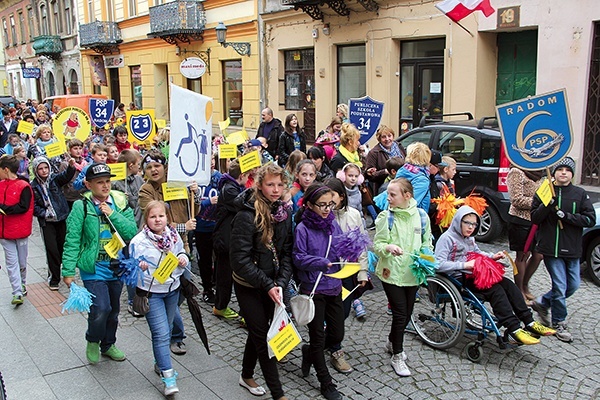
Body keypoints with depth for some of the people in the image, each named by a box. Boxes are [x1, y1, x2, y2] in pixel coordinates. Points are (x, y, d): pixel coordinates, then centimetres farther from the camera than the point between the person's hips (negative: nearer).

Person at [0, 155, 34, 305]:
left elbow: (23, 207, -19)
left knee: (22, 261, 12)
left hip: (20, 231, -4)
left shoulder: (23, 186, -12)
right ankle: (17, 293, 2)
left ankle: (22, 284, 33)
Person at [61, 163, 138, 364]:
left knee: (114, 310, 17)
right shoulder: (81, 207, -10)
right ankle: (93, 341, 16)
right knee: (101, 308, -15)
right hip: (93, 267, -4)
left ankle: (108, 345, 40)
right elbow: (72, 240, -10)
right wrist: (68, 270, -12)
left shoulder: (120, 203, 0)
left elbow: (132, 232, -10)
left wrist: (112, 214, -19)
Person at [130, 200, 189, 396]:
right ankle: (168, 377, -4)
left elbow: (181, 253, 13)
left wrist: (183, 260, -9)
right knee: (161, 334, -10)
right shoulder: (139, 241, -16)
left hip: (172, 289, 5)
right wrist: (140, 268, -35)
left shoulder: (174, 235, -2)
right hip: (151, 293, -5)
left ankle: (160, 363, 39)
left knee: (165, 330, 19)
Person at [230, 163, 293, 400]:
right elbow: (240, 259, -22)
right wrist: (267, 285, -22)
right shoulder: (247, 216, -21)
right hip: (248, 285, -6)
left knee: (258, 330, 20)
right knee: (263, 336, 0)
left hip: (271, 285, 6)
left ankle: (247, 376, 41)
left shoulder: (283, 212, -2)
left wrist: (281, 283, -12)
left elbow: (287, 252, 1)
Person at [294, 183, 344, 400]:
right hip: (313, 288, -5)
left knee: (337, 335, 12)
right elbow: (299, 258, -14)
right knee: (318, 336, 8)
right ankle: (326, 383, 23)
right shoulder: (302, 228, -13)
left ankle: (309, 352, 41)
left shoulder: (333, 224, 3)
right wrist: (321, 263, -29)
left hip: (334, 286, 6)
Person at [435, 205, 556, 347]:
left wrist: (492, 256, 13)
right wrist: (464, 265, -27)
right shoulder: (447, 238, -12)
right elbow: (439, 264, -22)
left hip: (472, 276, 9)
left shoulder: (469, 238, 15)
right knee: (495, 290, -24)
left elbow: (478, 253, 33)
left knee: (507, 284, -9)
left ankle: (529, 323, -9)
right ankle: (514, 330, -26)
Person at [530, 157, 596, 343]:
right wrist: (548, 203, -20)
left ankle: (542, 303, 32)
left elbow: (590, 219, -5)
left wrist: (566, 216, -17)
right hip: (551, 248, -3)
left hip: (572, 249, 3)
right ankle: (559, 323, 15)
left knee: (573, 285, 10)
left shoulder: (580, 194, 2)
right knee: (560, 286, -3)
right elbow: (534, 218, -5)